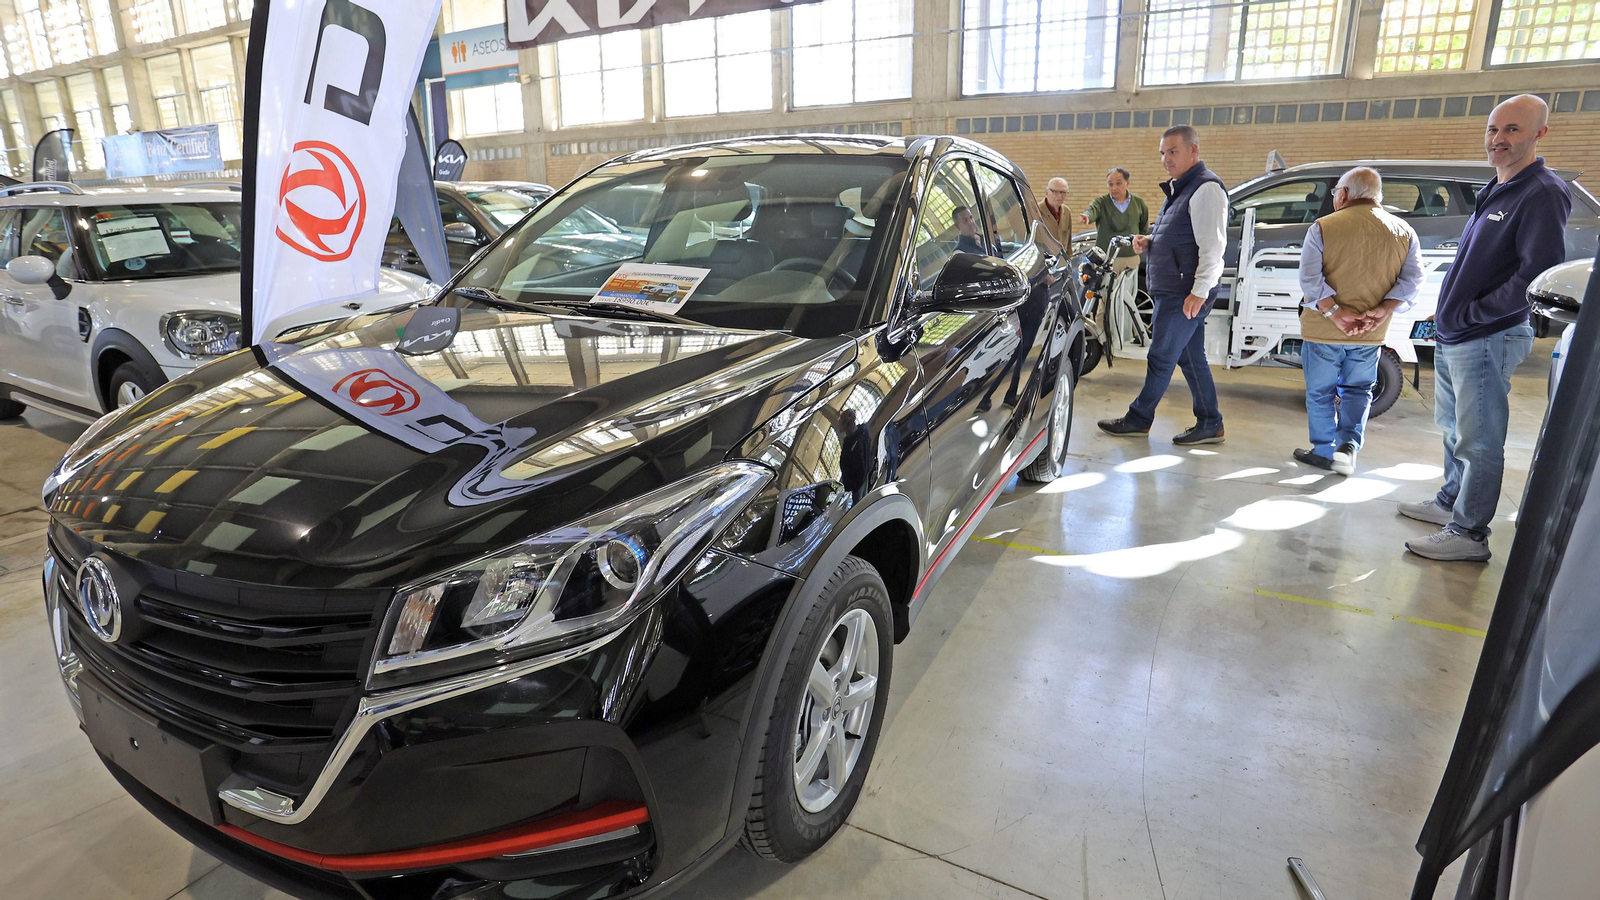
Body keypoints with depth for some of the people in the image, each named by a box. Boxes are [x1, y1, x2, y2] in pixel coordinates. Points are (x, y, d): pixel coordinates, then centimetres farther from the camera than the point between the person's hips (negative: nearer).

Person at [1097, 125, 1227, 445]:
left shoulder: (1205, 188, -14)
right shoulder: (1179, 188, 18)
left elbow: (1213, 245, -20)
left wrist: (1199, 291, -24)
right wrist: (1149, 241, 7)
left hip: (1184, 294, -10)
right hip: (1173, 290, 10)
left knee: (1161, 358, -1)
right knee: (1191, 358, 12)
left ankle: (1138, 419, 9)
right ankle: (1210, 425, 19)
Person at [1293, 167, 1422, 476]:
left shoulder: (1323, 228, -9)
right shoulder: (1404, 232, 4)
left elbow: (1309, 278, -17)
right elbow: (1412, 280, -2)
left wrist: (1335, 312, -16)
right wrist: (1381, 311, -9)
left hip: (1322, 330, -3)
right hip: (1371, 335, 3)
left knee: (1320, 393, 12)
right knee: (1358, 390, 19)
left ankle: (1325, 452, 19)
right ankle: (1349, 444, 3)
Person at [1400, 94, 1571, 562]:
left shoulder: (1543, 194, -13)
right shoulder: (1494, 192, 16)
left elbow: (1540, 272, -21)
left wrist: (1475, 312, -16)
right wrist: (1449, 314, 13)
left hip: (1487, 340, -10)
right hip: (1451, 337, 10)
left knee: (1478, 441, -4)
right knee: (1453, 428, 20)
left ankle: (1468, 533, 3)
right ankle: (1451, 502, 35)